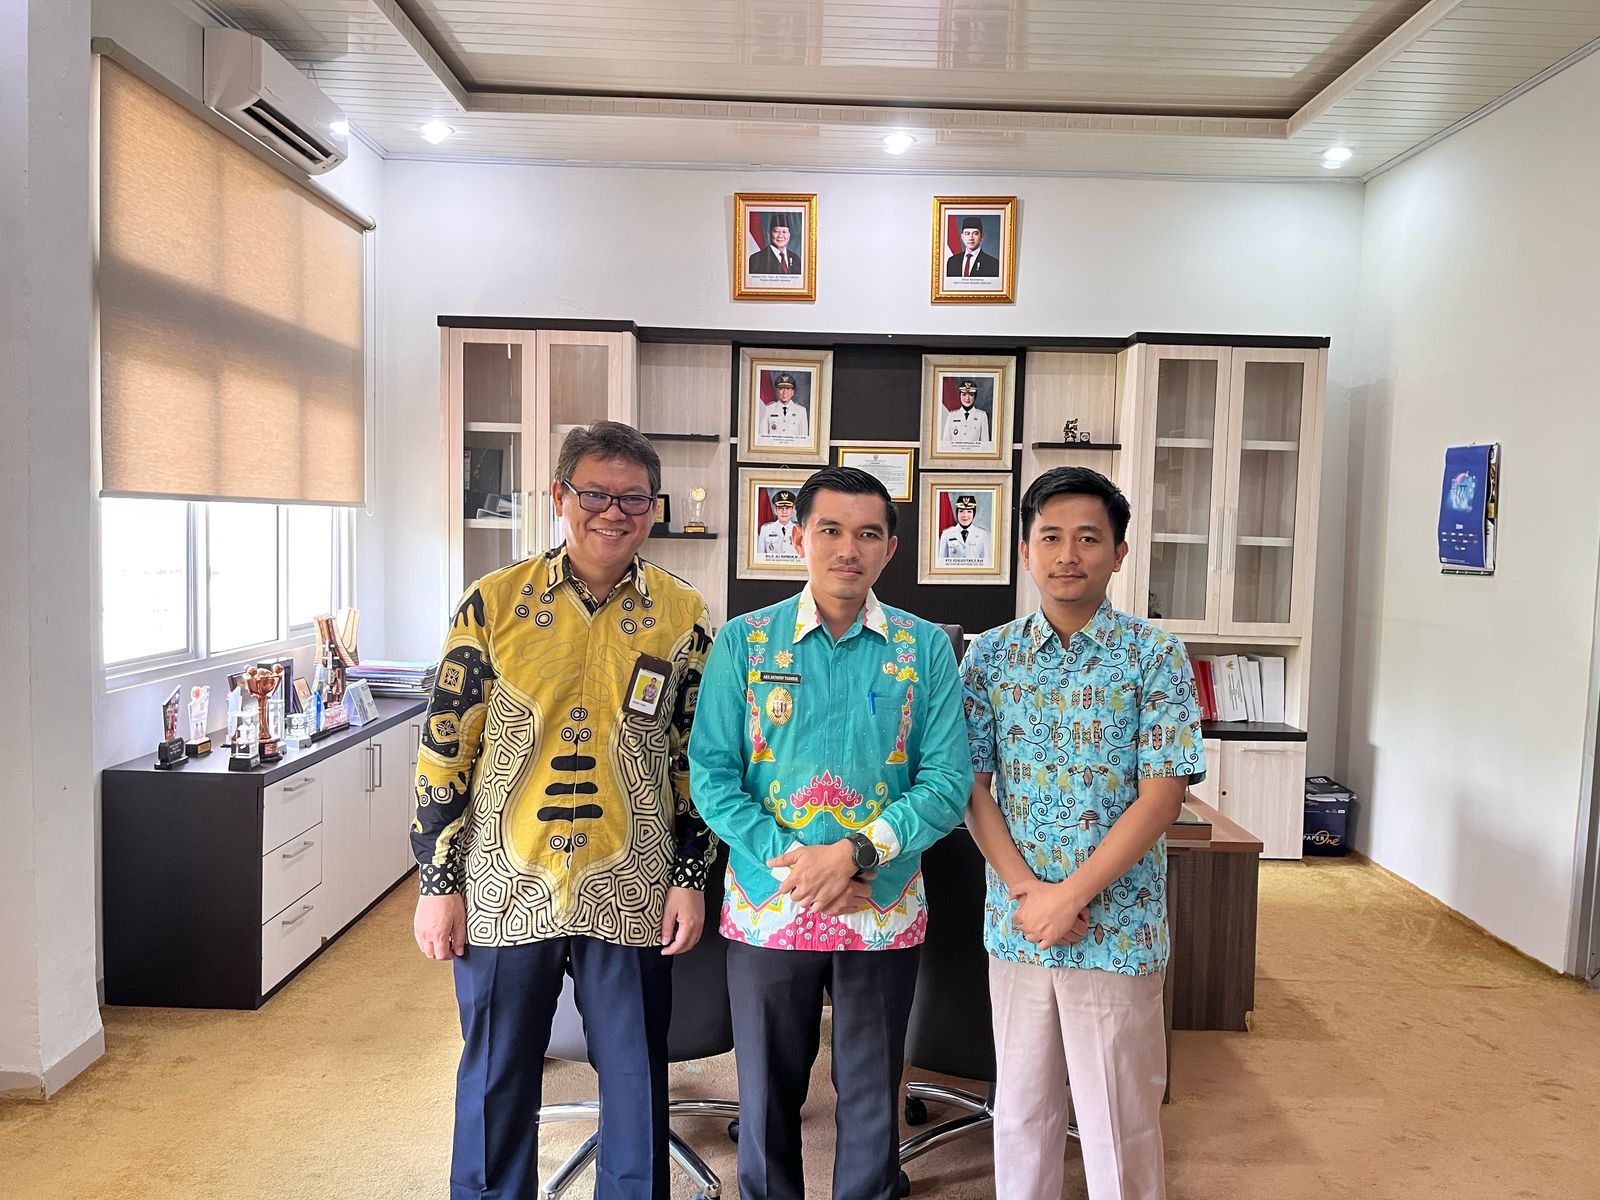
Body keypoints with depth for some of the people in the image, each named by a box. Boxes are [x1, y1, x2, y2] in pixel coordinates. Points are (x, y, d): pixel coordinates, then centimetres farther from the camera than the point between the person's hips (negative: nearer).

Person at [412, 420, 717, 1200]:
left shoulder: (684, 617, -1)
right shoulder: (495, 603, -4)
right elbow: (443, 751, -1)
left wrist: (690, 877, 1)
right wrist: (437, 881, -2)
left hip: (631, 896, 1)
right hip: (505, 891, 0)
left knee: (637, 1084, 14)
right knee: (495, 1086, 15)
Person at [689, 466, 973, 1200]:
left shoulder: (925, 648, -2)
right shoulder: (743, 642, -3)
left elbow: (948, 781, -8)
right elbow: (711, 775, -7)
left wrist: (856, 853, -19)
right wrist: (789, 862, -17)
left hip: (884, 913, 0)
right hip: (767, 910, 0)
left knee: (872, 1103, 16)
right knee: (767, 1098, 16)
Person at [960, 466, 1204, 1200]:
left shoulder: (1156, 657, -7)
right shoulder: (989, 655, 1)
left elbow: (1160, 796, -11)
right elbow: (971, 785, -1)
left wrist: (1070, 897, -15)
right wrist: (1025, 889, -12)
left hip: (1118, 929, -2)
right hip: (1014, 921, 3)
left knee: (1118, 1121, 10)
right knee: (1020, 1110, 17)